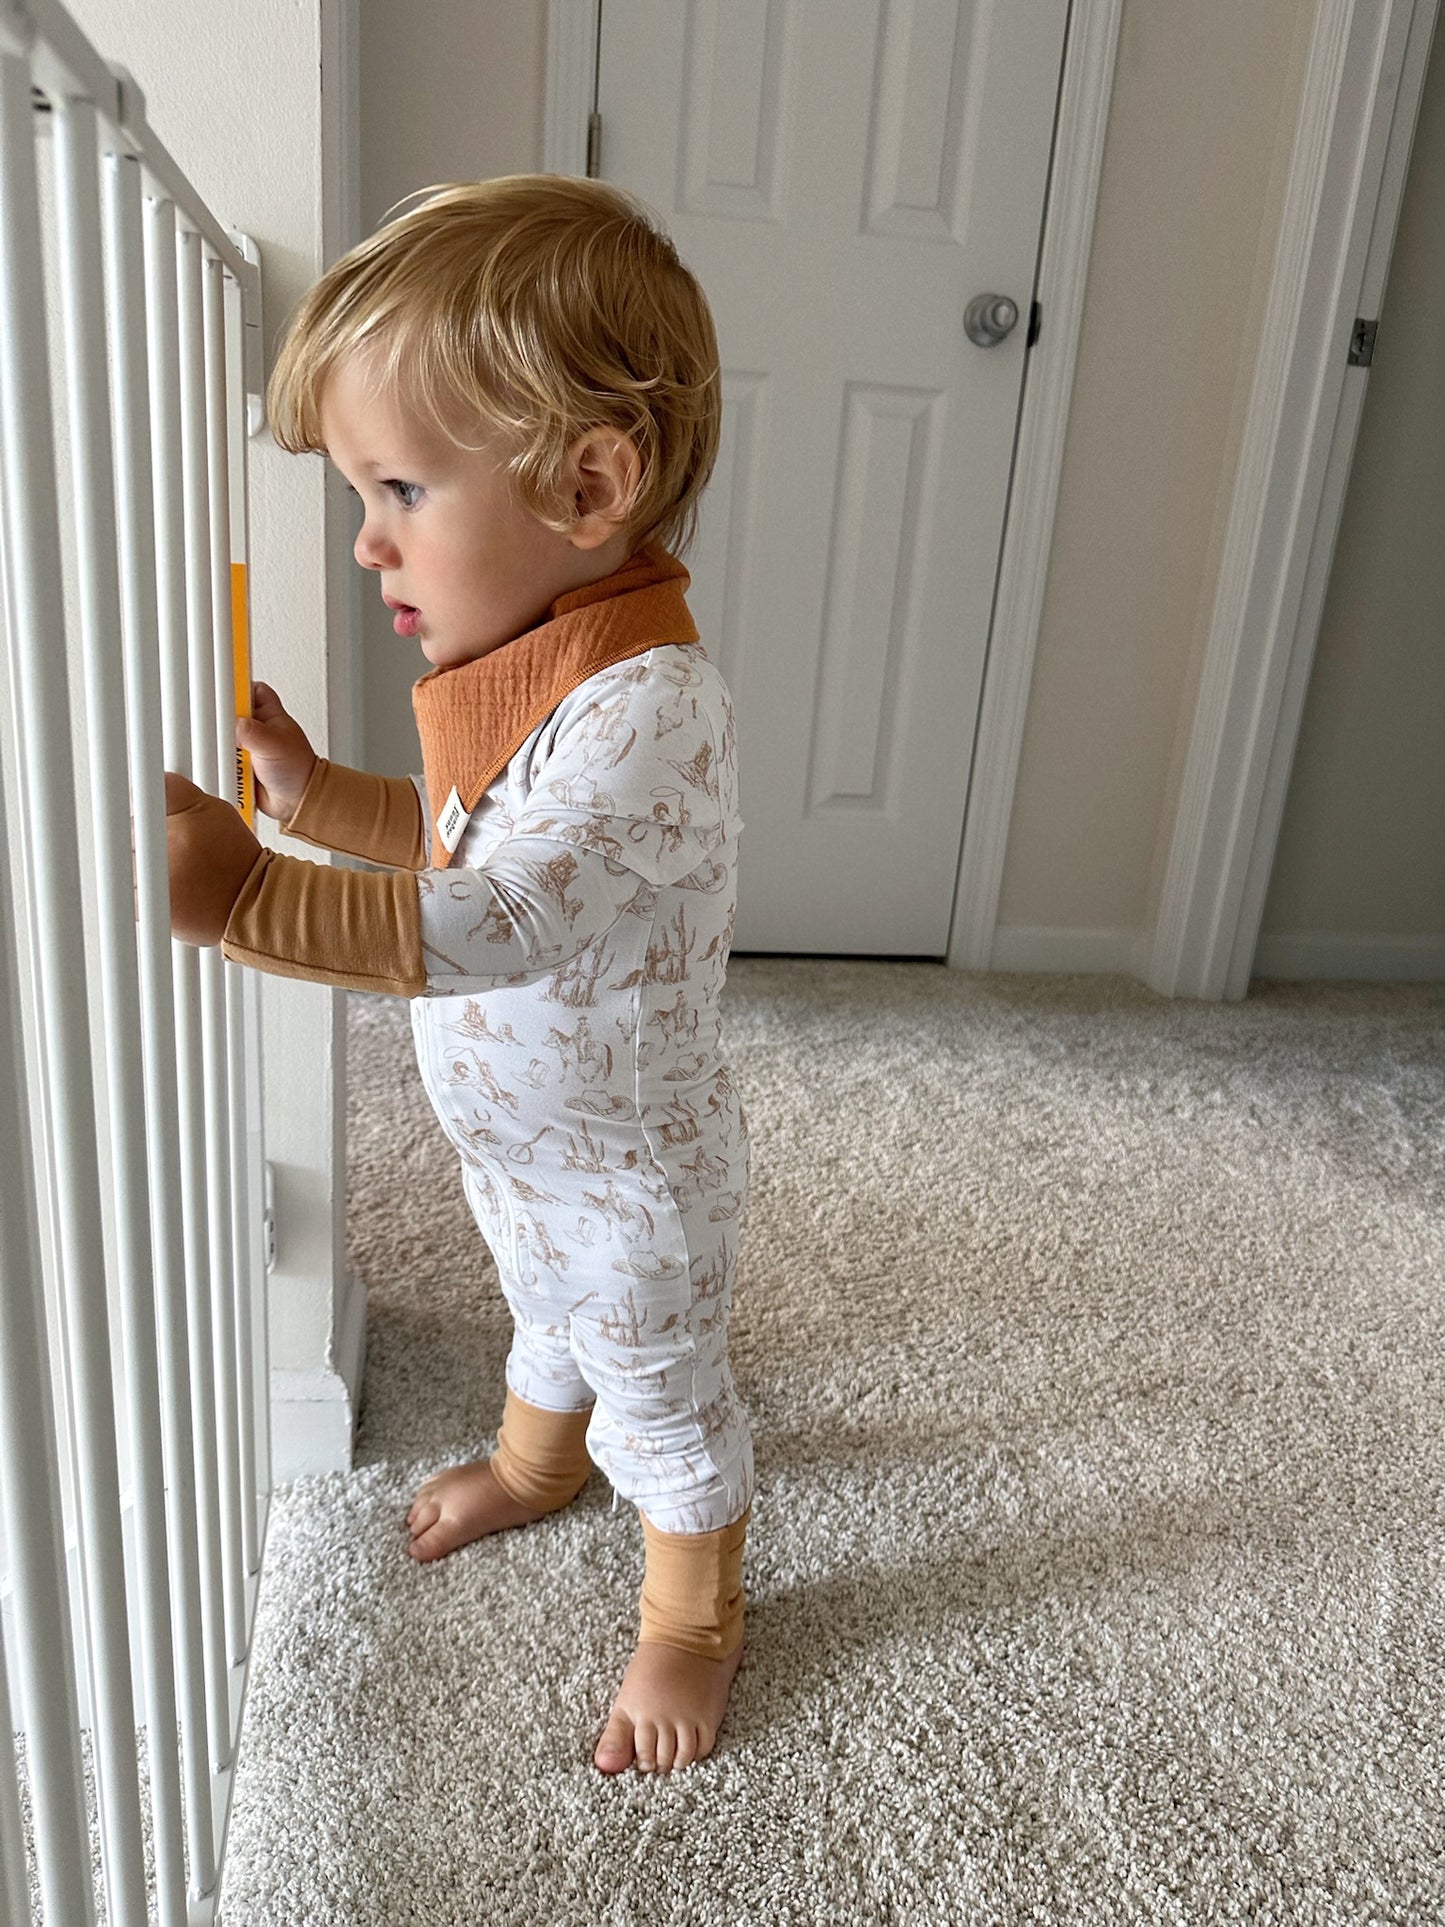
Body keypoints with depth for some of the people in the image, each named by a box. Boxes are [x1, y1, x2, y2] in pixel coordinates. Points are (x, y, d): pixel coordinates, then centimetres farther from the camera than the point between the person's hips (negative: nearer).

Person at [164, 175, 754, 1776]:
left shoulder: (645, 702, -35)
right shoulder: (508, 662, -3)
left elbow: (505, 923, -44)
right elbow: (452, 837, 9)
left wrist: (251, 900, -48)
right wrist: (311, 789, -5)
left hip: (624, 1164, -8)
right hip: (512, 1135, 8)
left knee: (661, 1396, 17)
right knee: (546, 1312, 34)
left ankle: (693, 1619, 45)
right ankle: (536, 1462, 65)